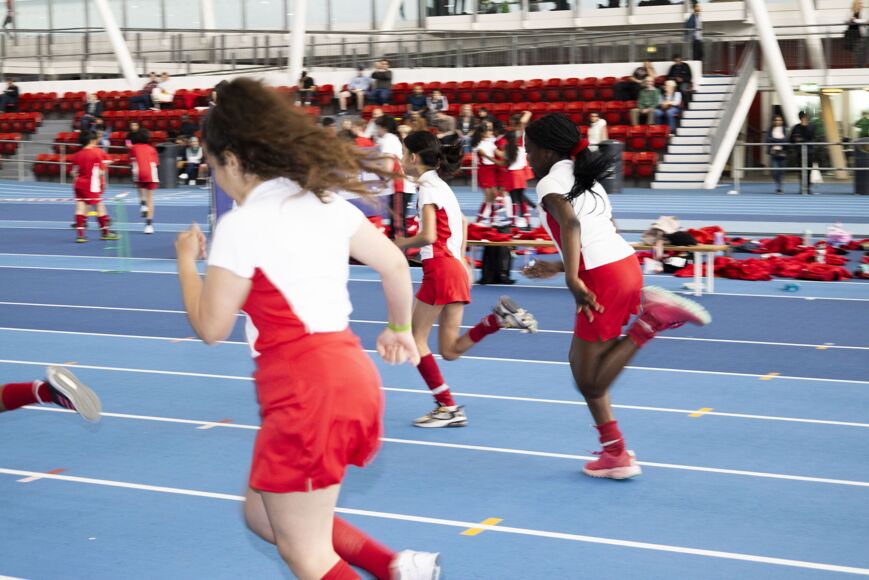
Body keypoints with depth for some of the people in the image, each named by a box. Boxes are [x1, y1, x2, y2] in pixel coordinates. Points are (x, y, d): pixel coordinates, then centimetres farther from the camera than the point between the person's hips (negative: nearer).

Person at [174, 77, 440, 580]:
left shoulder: (241, 225, -12)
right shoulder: (324, 200, 10)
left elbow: (211, 328, -8)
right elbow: (395, 264, 17)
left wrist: (187, 260, 8)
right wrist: (400, 329, 33)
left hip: (305, 391, -9)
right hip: (350, 373, 9)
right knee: (263, 514, 23)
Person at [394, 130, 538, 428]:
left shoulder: (428, 187, -11)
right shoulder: (440, 185, 18)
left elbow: (428, 236, -21)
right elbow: (462, 222, 31)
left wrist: (402, 243, -4)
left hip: (440, 269, -9)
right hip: (455, 268, 9)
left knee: (415, 337, 2)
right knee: (450, 350, 8)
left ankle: (447, 407, 0)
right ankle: (500, 317, -5)